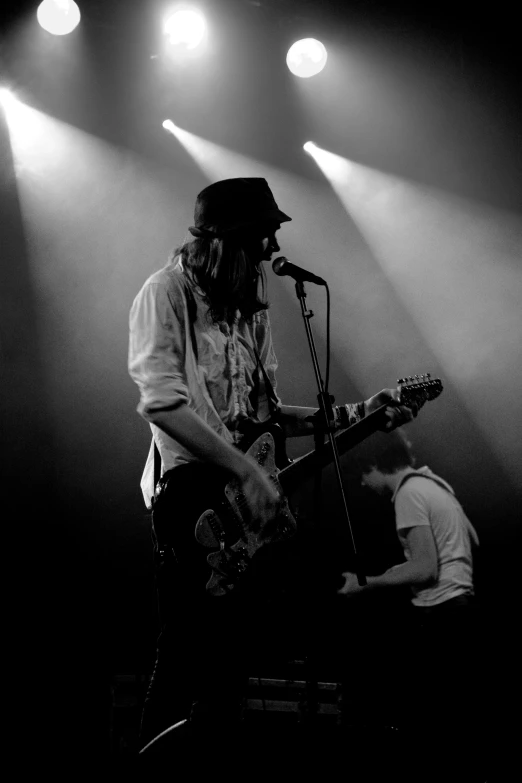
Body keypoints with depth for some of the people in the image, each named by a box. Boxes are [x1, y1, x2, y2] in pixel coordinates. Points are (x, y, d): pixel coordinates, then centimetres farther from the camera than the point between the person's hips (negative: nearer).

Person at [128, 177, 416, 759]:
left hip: (248, 497, 7)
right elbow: (162, 403, -20)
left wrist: (353, 415, 9)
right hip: (191, 488, -7)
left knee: (235, 647, 10)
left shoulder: (248, 307, 15)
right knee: (187, 651, -11)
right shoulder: (166, 292, -7)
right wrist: (247, 470, -24)